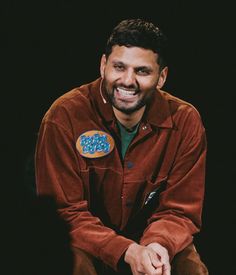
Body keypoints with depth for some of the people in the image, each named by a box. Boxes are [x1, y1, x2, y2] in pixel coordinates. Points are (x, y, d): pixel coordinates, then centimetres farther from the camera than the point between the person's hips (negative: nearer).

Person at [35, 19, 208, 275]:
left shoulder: (185, 121, -10)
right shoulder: (65, 116, -17)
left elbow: (179, 211, -6)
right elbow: (65, 211, -16)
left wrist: (157, 245, -30)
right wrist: (127, 252, -31)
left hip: (155, 241, 2)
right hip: (85, 244, -2)